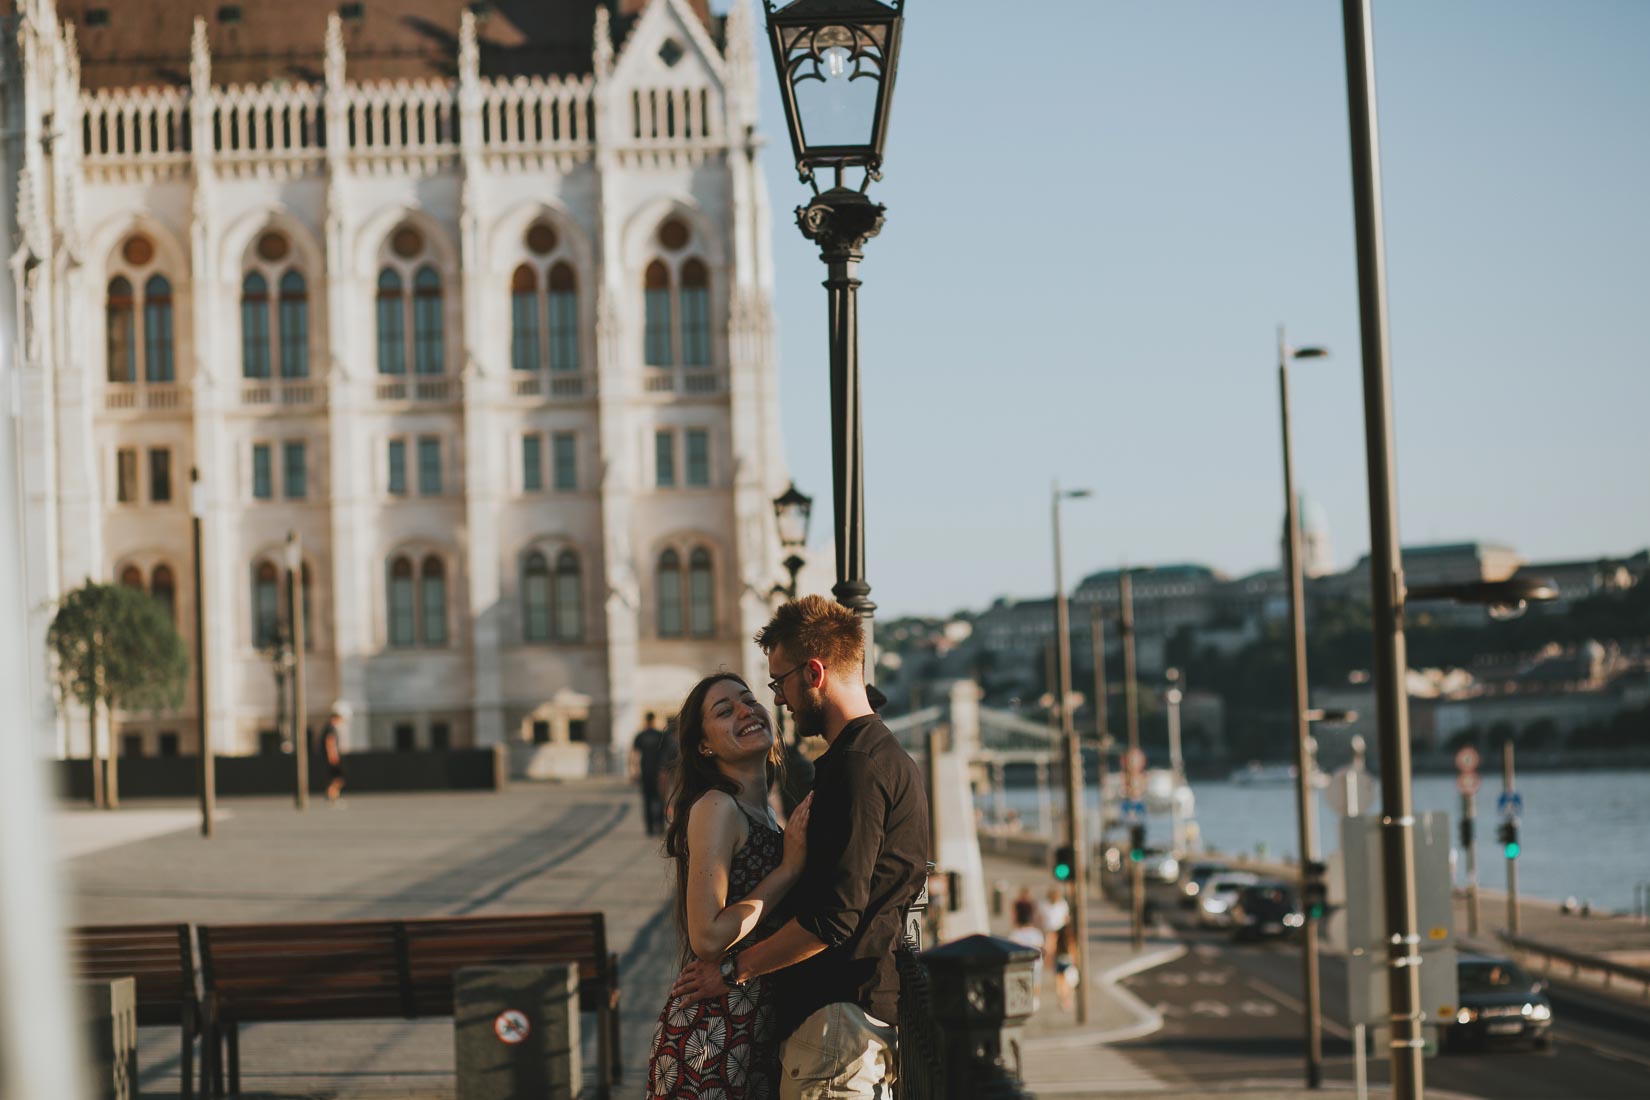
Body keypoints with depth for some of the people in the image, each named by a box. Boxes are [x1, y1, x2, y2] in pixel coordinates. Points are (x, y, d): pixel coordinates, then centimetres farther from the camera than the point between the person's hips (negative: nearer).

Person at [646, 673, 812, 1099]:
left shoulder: (762, 816, 15)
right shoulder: (716, 807, -13)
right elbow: (708, 937, -22)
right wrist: (790, 867, -15)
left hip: (759, 1031, 9)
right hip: (712, 1035, -9)